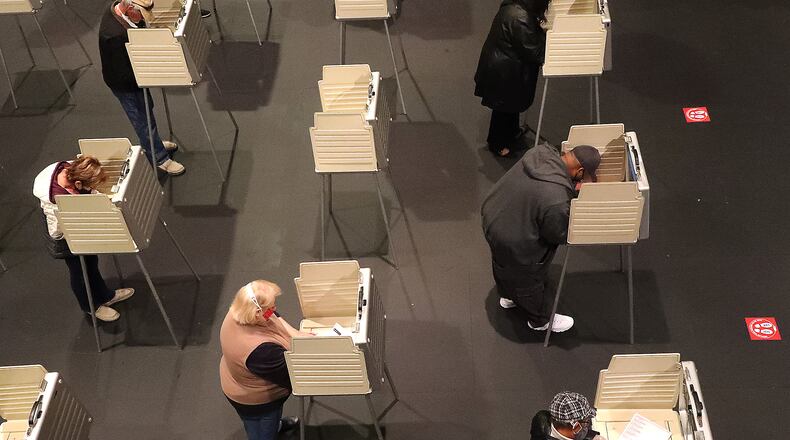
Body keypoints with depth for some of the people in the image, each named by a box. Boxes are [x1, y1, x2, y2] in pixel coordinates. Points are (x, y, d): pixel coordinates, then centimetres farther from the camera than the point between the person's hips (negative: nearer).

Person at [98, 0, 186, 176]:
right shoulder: (115, 35, -39)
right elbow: (123, 73, -31)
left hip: (136, 76, 9)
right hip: (125, 84, -9)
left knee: (147, 108, 27)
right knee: (143, 120, 9)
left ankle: (155, 143, 50)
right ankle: (160, 158, 27)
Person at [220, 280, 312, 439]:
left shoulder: (240, 312, -22)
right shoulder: (261, 350, -45)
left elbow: (277, 318, -2)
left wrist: (296, 334, -15)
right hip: (256, 402, -8)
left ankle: (275, 424, 67)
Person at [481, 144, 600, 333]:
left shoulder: (541, 152, -17)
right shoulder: (556, 200, -39)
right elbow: (559, 235, -20)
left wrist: (572, 187, 0)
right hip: (515, 243, -8)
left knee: (504, 264, 35)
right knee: (528, 281, 21)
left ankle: (508, 296, 64)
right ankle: (540, 320, 48)